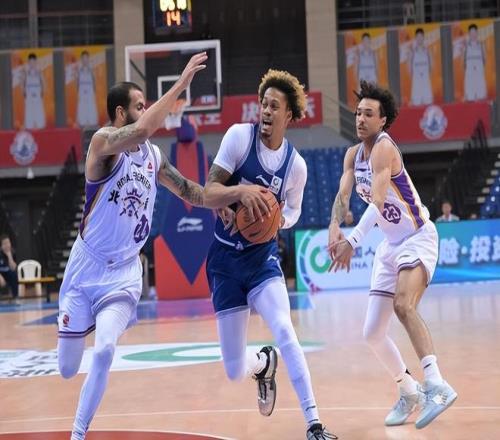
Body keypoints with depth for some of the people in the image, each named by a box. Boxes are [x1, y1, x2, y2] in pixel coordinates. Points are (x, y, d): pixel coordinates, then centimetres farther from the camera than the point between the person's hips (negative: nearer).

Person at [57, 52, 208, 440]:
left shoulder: (153, 155, 6)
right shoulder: (104, 141, -15)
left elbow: (187, 190, 19)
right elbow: (141, 130, -36)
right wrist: (181, 84, -34)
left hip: (125, 270, 4)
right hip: (87, 266, -3)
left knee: (104, 351, -21)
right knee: (68, 368, 7)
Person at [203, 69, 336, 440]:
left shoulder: (296, 165, -4)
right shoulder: (239, 136, -10)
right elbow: (208, 194, -12)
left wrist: (279, 220, -10)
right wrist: (241, 191, -32)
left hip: (262, 258, 0)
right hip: (225, 259, 0)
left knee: (284, 330, -27)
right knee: (234, 371, 1)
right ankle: (263, 365, 40)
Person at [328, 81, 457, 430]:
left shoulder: (384, 148, -19)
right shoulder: (353, 154, 4)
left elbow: (377, 202, -32)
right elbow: (343, 195, -10)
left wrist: (353, 242, -44)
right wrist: (334, 226, -30)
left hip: (418, 238, -8)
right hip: (390, 244, 8)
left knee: (403, 305, -33)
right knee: (373, 333, 6)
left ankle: (437, 386, -34)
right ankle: (409, 392, 25)